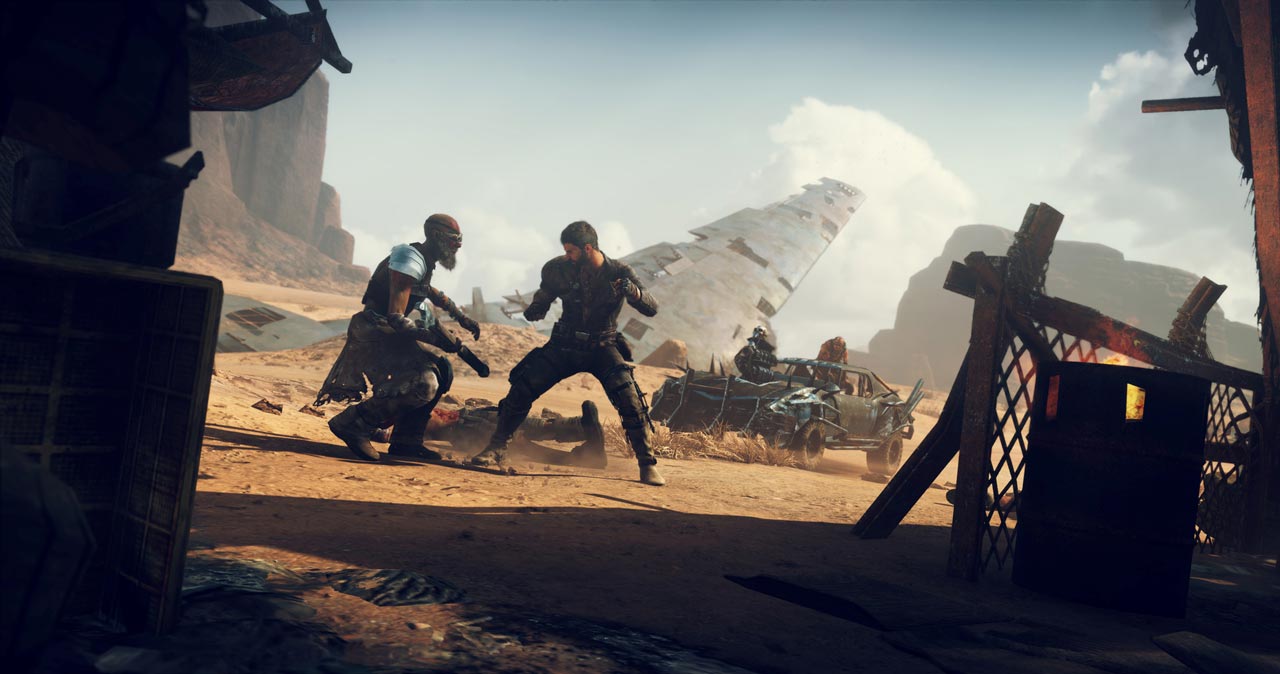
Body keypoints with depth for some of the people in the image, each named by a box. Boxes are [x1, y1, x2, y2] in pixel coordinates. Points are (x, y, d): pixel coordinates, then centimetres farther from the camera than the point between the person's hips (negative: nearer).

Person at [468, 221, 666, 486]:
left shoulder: (619, 272, -12)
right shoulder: (561, 269, -8)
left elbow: (651, 309, -16)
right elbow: (544, 297, 8)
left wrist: (632, 291, -36)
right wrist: (534, 310, -15)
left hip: (602, 348, -2)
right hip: (564, 346, 2)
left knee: (629, 398, -23)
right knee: (522, 388, -11)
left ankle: (647, 464, -9)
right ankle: (496, 449, 7)